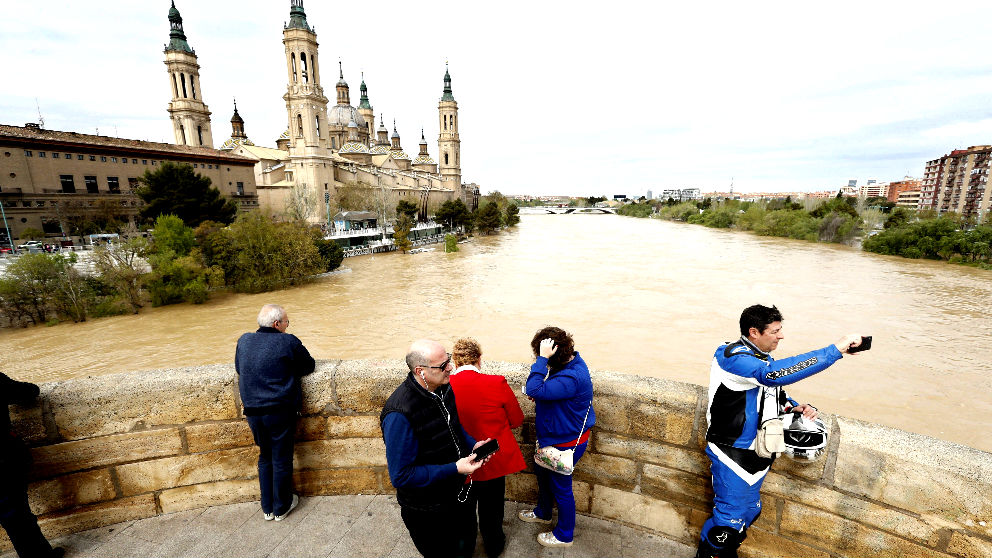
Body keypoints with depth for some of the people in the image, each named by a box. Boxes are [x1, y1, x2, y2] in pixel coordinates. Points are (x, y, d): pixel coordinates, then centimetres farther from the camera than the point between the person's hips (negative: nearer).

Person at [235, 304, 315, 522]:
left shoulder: (244, 341, 2)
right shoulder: (288, 342, -13)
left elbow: (239, 369, 16)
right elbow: (308, 366, -2)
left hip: (253, 412, 5)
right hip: (280, 412, -5)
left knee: (265, 458, 22)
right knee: (281, 460, 12)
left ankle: (267, 508, 34)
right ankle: (281, 508, 28)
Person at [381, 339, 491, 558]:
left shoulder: (443, 388, -8)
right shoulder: (399, 414, -33)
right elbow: (400, 476, -27)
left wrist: (473, 445, -8)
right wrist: (454, 469, -28)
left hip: (458, 492, 7)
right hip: (427, 510, -7)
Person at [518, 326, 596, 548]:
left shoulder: (571, 378, -38)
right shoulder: (571, 362, -6)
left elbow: (534, 390, -44)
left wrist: (542, 358, -42)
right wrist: (541, 395, -7)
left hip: (566, 442, -10)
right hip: (555, 436, 10)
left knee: (560, 487, 14)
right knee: (542, 473, 29)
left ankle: (564, 535, 40)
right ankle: (543, 513, 56)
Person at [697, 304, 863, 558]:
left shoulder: (763, 359, 7)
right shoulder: (732, 356, -24)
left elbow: (776, 393, 21)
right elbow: (775, 373, -41)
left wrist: (794, 407, -2)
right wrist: (836, 349, -36)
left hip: (757, 455, 9)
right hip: (733, 455, -9)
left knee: (749, 510, 23)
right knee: (730, 519, -1)